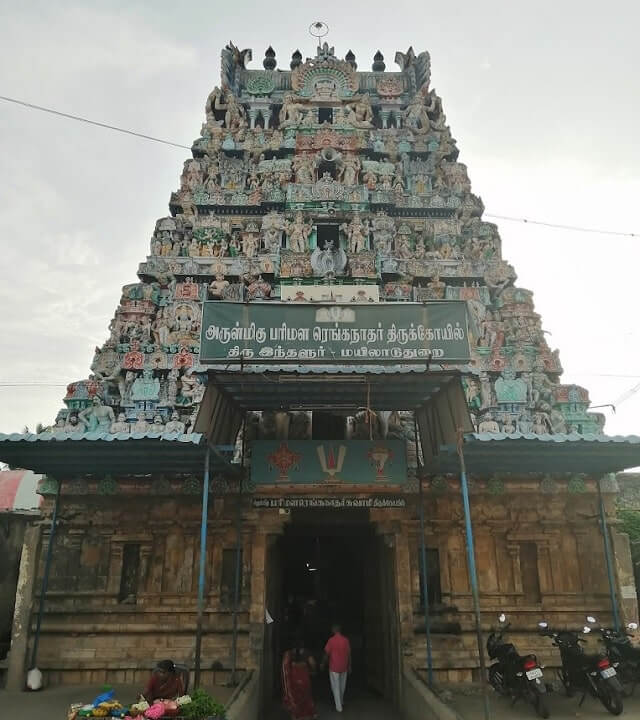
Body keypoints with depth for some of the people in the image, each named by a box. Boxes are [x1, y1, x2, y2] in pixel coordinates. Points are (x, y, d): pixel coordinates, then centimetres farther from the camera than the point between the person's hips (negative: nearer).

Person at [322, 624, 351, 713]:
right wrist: (349, 666, 9)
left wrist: (323, 664, 6)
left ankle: (339, 707, 9)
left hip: (334, 667, -4)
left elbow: (327, 654, -9)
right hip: (344, 667, 4)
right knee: (342, 686, 22)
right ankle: (341, 702, 39)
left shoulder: (331, 640, -15)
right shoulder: (346, 640, -5)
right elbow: (349, 654, 0)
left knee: (335, 687, 7)